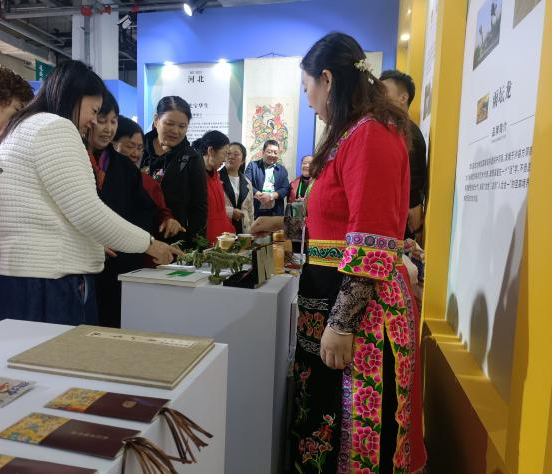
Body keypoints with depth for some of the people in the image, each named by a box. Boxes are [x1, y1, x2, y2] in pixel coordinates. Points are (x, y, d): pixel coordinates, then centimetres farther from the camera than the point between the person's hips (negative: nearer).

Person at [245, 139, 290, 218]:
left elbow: (286, 188, 4)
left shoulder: (282, 170, 15)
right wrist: (260, 196, -19)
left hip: (275, 212, 2)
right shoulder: (253, 165, 7)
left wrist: (271, 196, -14)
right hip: (255, 211, -2)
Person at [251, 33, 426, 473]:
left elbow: (373, 245, -22)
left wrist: (340, 323, -21)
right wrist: (282, 221, 32)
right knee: (327, 413, 21)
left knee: (351, 430, 7)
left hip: (357, 305, -10)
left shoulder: (370, 134, -15)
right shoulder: (353, 134, 16)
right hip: (336, 293, 10)